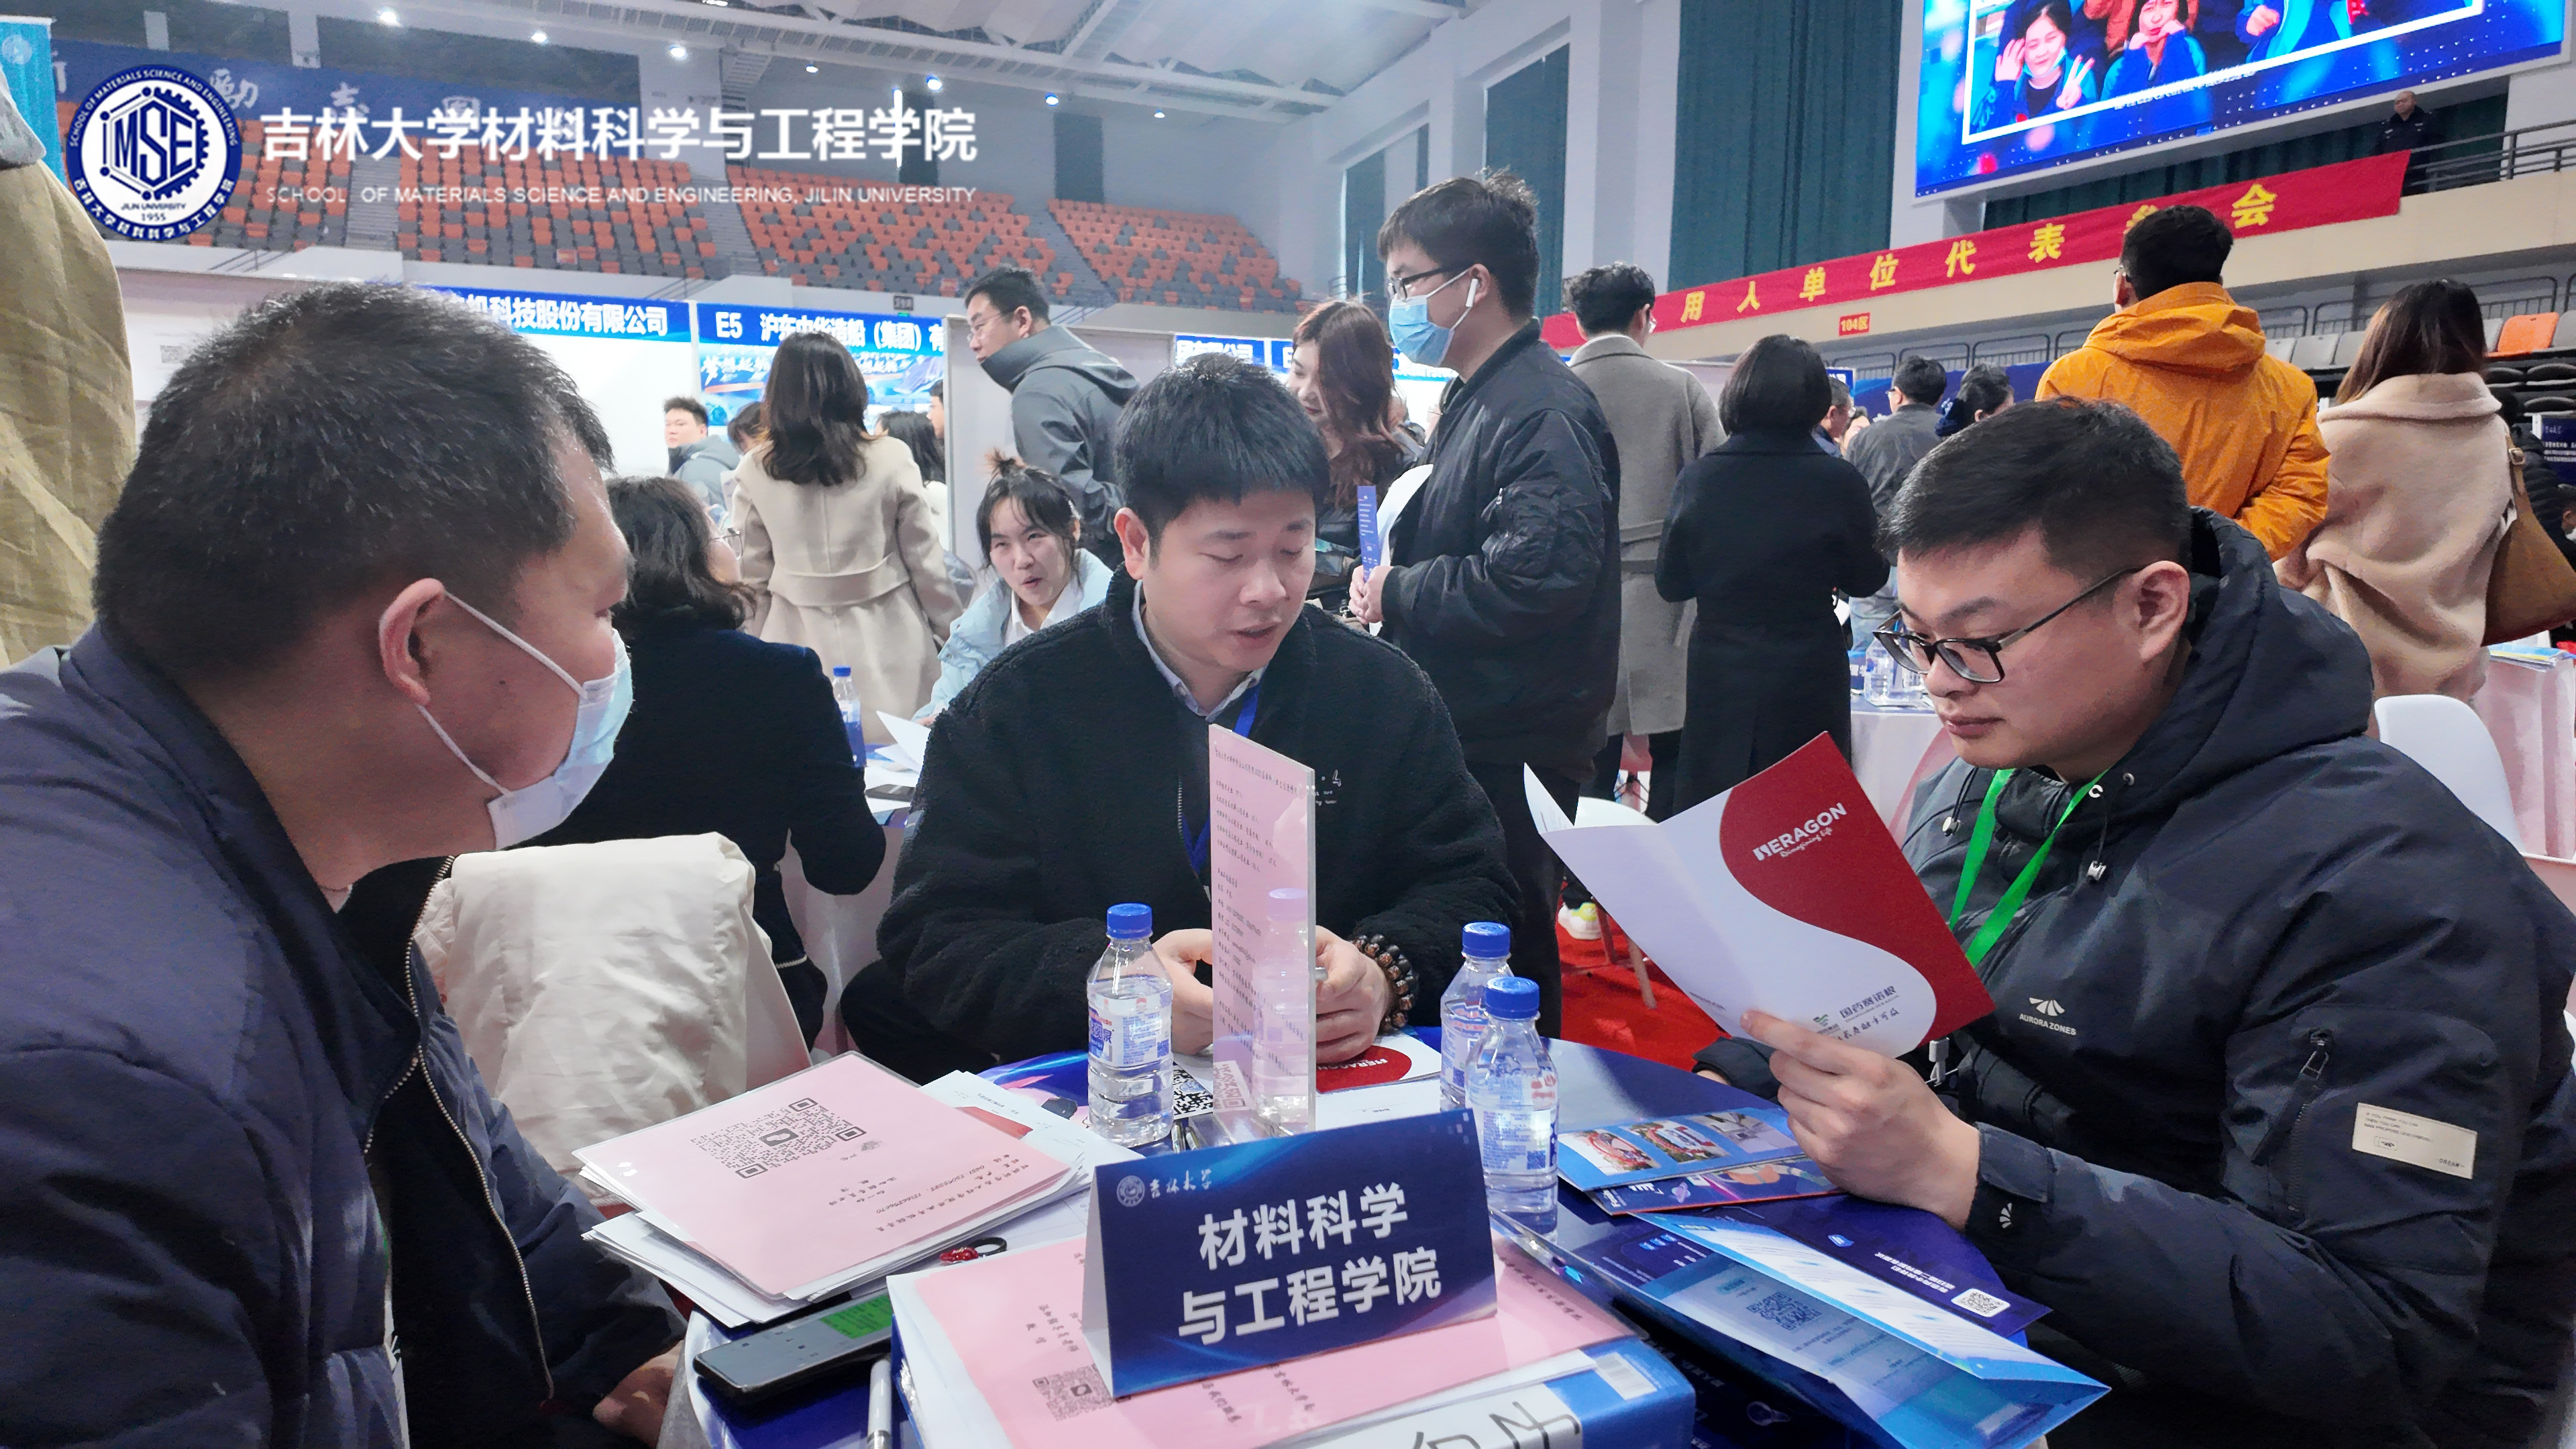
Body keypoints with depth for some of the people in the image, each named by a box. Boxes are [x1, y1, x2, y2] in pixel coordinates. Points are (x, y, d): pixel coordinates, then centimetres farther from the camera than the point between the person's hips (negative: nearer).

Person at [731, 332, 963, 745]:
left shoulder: (754, 472, -2)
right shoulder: (892, 458, -6)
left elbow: (753, 576, 3)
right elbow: (926, 560, -1)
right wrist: (948, 634, 11)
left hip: (799, 639, 1)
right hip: (886, 637, -1)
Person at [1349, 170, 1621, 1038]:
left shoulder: (1545, 409, -17)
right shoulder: (1474, 397, 16)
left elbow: (1539, 573, -29)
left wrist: (1396, 594, -16)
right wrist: (1394, 571, 9)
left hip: (1512, 750, -10)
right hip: (1463, 732, 10)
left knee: (1503, 967, 0)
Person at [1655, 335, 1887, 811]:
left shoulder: (1697, 478, -7)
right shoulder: (1839, 482, -11)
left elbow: (1670, 583, 3)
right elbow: (1867, 579, 2)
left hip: (1717, 674, 2)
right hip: (1807, 677, -1)